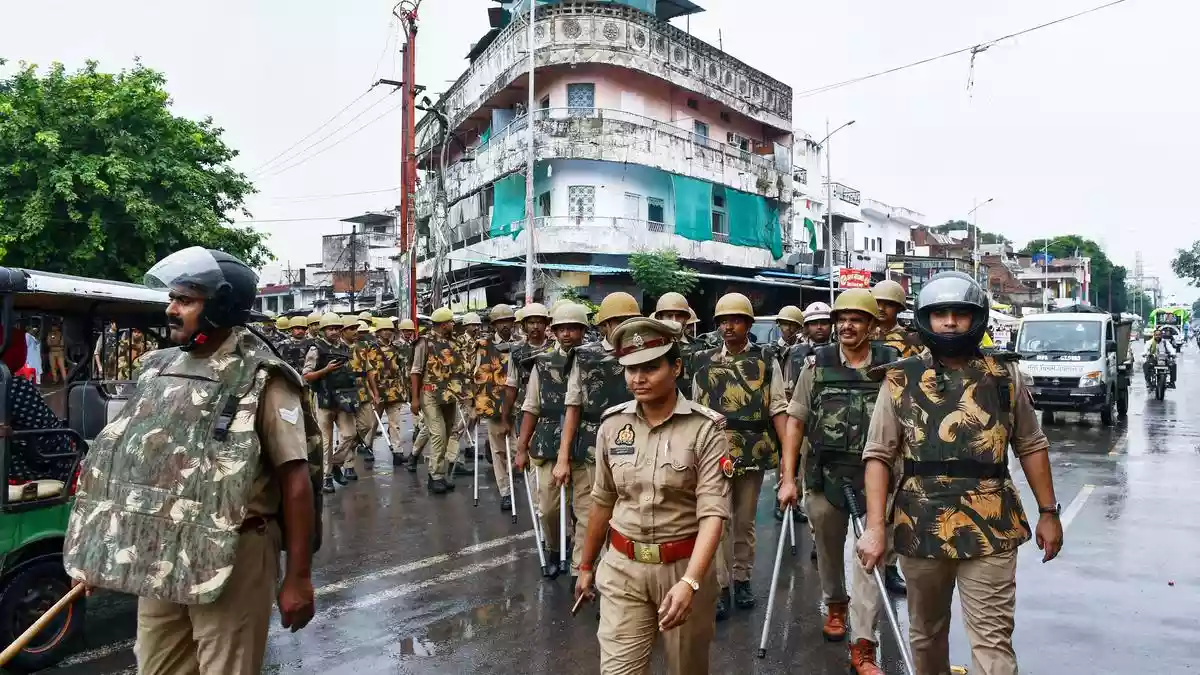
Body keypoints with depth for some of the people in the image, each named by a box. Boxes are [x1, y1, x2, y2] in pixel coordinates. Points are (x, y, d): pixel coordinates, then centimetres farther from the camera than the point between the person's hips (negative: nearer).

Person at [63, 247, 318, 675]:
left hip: (231, 558, -6)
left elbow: (296, 481, -16)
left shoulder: (260, 379, -14)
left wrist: (298, 578, -17)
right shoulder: (157, 370, 8)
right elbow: (125, 459, 16)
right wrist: (98, 553, 17)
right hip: (157, 559, 7)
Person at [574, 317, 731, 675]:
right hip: (623, 567, 2)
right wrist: (586, 565, 17)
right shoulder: (612, 425, -3)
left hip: (684, 566, -2)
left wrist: (690, 582, -33)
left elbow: (713, 512, -21)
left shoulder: (705, 429, -15)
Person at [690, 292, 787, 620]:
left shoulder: (766, 359, 1)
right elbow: (696, 411, 8)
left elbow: (778, 408, -2)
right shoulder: (704, 362, 4)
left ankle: (742, 580, 27)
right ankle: (720, 587, 7)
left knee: (745, 520, 13)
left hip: (754, 454, 0)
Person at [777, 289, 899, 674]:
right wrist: (788, 478, -3)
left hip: (874, 478, -1)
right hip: (823, 476, 1)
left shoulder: (892, 365, -2)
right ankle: (835, 603, 45)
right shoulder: (817, 364, 0)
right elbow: (795, 422, 2)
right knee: (828, 551, 17)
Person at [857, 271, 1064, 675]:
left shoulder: (1005, 377, 3)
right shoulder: (900, 381, -1)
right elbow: (879, 456, -3)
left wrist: (1048, 513, 6)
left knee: (993, 641, -1)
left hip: (990, 531, -1)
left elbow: (1031, 447, 10)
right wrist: (875, 527, -10)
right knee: (926, 634, 17)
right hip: (920, 530, 1)